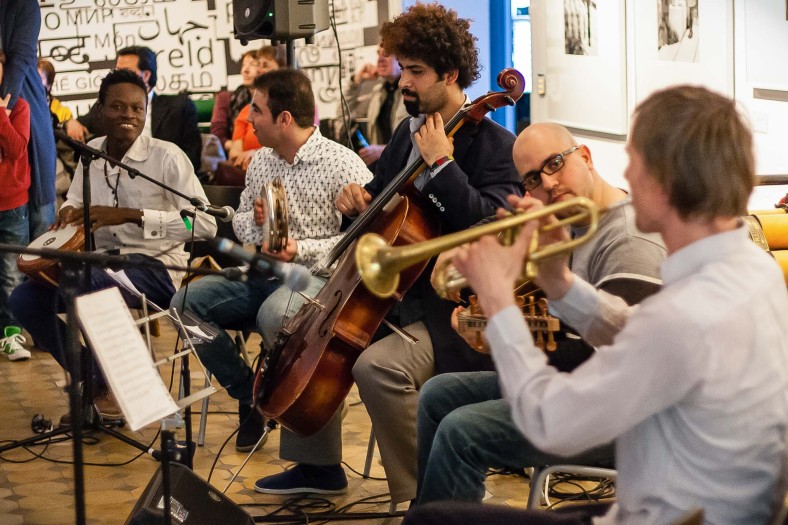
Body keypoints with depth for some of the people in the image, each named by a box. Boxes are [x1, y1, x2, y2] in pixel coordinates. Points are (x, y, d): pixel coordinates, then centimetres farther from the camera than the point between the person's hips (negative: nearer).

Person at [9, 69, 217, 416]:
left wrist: (131, 215, -27)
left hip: (155, 267, -6)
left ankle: (104, 384, -10)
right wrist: (70, 210, -3)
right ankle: (90, 380, 7)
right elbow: (75, 199, 24)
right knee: (25, 299, -13)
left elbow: (206, 224, -21)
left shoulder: (167, 157, -13)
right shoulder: (90, 152, 6)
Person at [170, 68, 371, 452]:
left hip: (317, 276, -7)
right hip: (260, 273, 7)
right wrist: (254, 221, -4)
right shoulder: (261, 161, 11)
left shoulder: (343, 165, -12)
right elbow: (240, 220, 20)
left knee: (273, 314, -39)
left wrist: (301, 249, -23)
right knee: (186, 302, -13)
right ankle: (249, 395, 0)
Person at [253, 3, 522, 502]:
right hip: (396, 294, 10)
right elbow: (381, 199, 26)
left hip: (455, 314, -9)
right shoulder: (408, 133, 11)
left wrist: (441, 163, -28)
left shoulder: (494, 145, -14)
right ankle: (318, 465, 23)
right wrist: (359, 200, 3)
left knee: (379, 364, -32)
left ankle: (421, 498, -16)